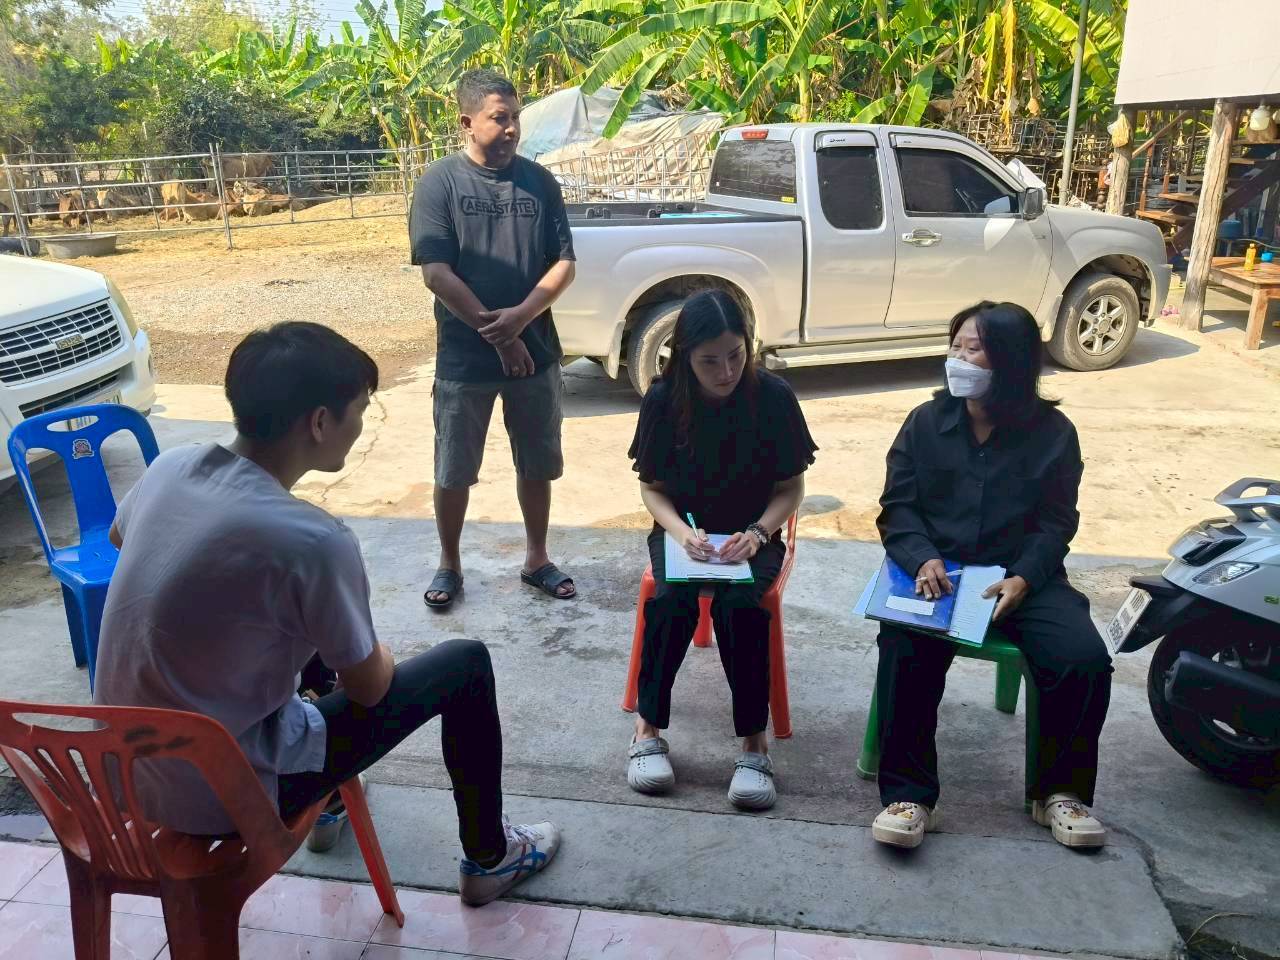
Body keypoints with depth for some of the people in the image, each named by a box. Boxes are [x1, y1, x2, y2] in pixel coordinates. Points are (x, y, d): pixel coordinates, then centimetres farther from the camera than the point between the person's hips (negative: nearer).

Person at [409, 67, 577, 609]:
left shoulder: (539, 181, 3)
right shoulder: (440, 182, -7)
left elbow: (564, 262, 0)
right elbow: (436, 272, -13)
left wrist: (520, 316, -17)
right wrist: (496, 333, -16)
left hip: (535, 352, 3)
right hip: (464, 357, -2)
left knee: (537, 465, 13)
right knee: (453, 471, 8)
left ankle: (536, 559, 31)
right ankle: (450, 565, 28)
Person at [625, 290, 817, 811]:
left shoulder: (773, 396, -12)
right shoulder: (663, 398, -9)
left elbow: (791, 486, -2)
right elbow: (651, 486, 1)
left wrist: (756, 533, -20)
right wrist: (681, 532, -18)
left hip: (752, 535, -1)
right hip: (682, 531, 1)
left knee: (739, 603, -32)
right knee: (672, 598, -30)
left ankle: (754, 739, -16)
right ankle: (648, 728, -12)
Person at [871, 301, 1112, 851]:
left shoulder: (1052, 432, 4)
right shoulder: (926, 422, 6)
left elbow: (1056, 523, 3)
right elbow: (897, 507, 3)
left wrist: (1023, 578, -16)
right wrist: (924, 559, -17)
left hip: (1020, 576, 1)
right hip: (934, 571, 0)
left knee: (1084, 660, -22)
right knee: (906, 651, -30)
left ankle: (1060, 791, 3)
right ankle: (908, 795, -17)